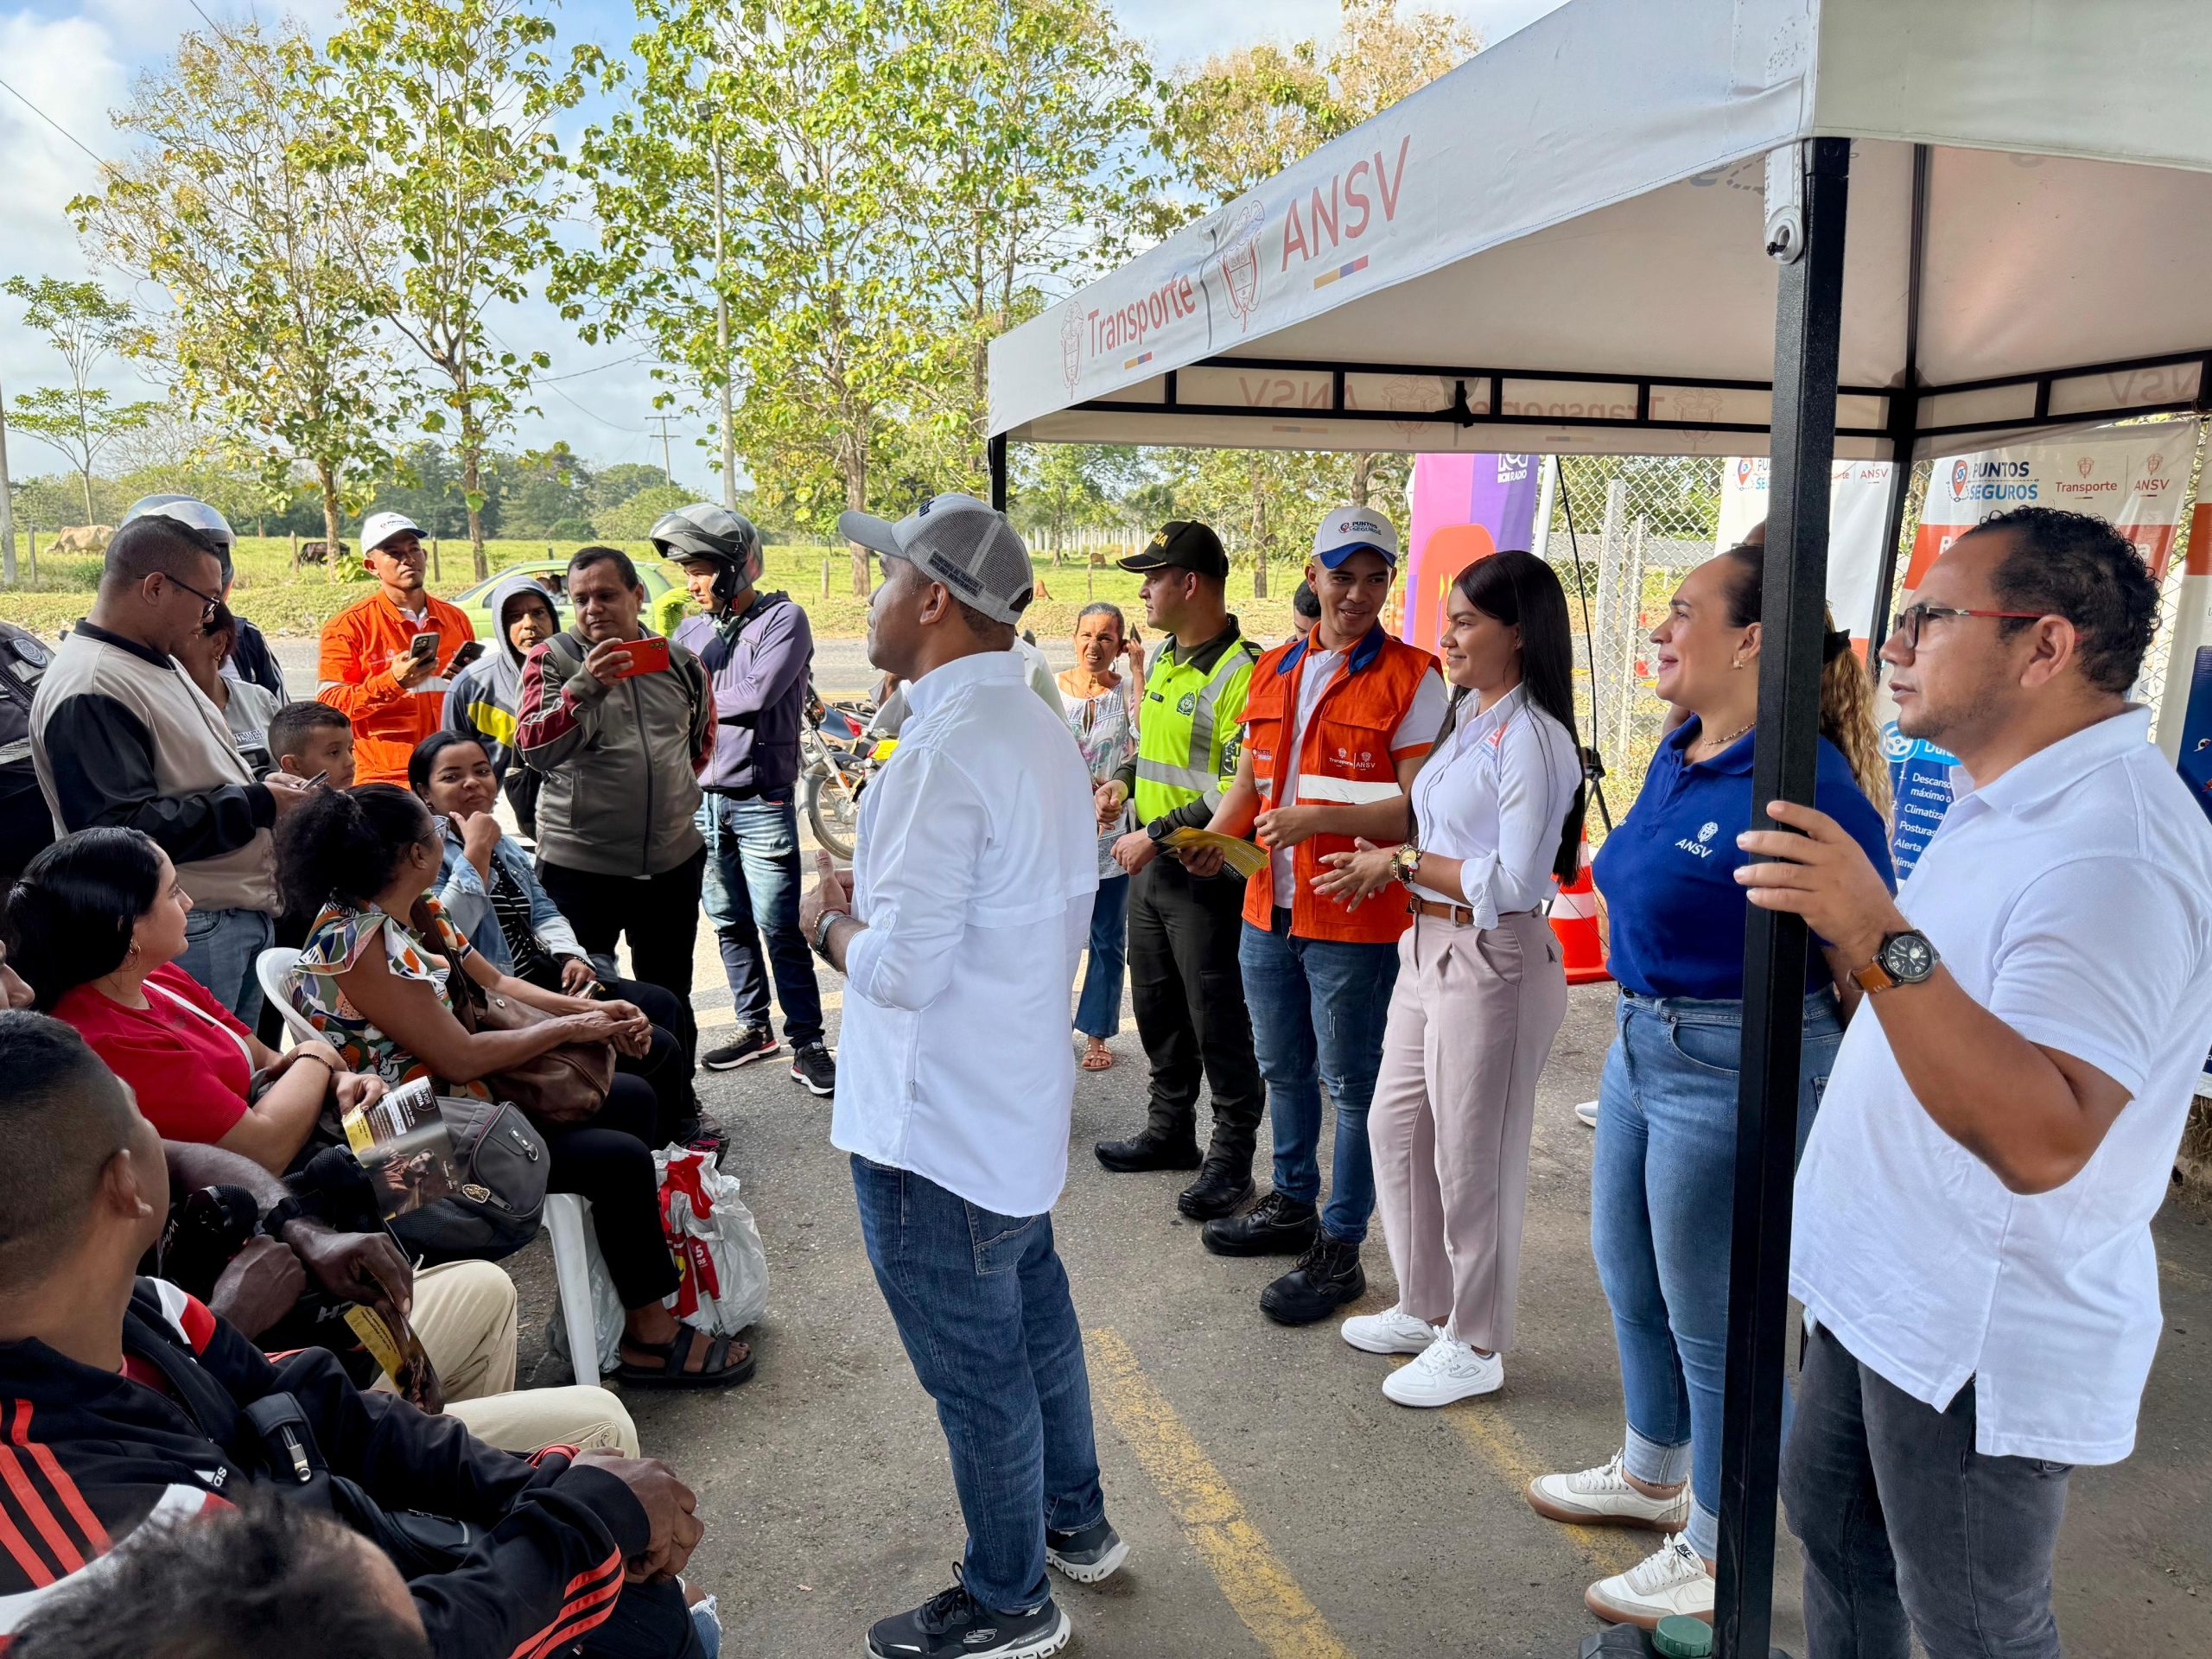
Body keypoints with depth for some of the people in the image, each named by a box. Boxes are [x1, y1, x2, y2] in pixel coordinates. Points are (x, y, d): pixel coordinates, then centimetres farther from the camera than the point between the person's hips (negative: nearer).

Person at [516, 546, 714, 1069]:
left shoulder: (680, 663, 6)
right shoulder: (553, 660, -4)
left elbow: (702, 738, 24)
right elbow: (534, 748, -19)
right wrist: (585, 687, -31)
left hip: (673, 861, 4)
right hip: (579, 863, -3)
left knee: (672, 1001, 17)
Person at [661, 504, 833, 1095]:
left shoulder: (783, 619, -7)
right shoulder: (691, 631, 12)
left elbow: (757, 693, -20)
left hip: (762, 800, -6)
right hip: (701, 797, 6)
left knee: (779, 929, -5)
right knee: (729, 924, 13)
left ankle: (806, 1044, 4)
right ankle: (754, 1027, 27)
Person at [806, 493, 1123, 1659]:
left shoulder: (946, 750, -25)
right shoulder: (1039, 730, 6)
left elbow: (902, 966, -27)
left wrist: (828, 920, -9)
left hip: (934, 1127, -9)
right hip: (1020, 1102, 10)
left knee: (975, 1365, 8)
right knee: (1033, 1313, 25)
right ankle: (1073, 1520, 45)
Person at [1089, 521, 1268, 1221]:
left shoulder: (1241, 672, -19)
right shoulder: (1164, 660, 11)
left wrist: (1156, 834, -21)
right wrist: (1123, 782, 7)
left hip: (1207, 876, -9)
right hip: (1150, 869, 9)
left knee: (1218, 1022, 2)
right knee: (1156, 1006, 19)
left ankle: (1231, 1157, 17)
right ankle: (1170, 1131, 36)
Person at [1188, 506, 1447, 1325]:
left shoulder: (1411, 678, -9)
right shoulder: (1274, 671, 11)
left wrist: (1319, 818, -24)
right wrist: (1217, 836, 2)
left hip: (1355, 919, -7)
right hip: (1268, 910, 7)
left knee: (1352, 1084, 4)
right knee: (1283, 1069, 20)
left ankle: (1339, 1250, 16)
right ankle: (1293, 1204, 39)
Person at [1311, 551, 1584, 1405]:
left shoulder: (1532, 738, -18)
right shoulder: (1468, 717, 11)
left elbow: (1514, 882, -23)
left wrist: (1402, 865, -15)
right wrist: (1393, 862, -2)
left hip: (1492, 960, -10)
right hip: (1428, 945, 10)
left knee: (1471, 1159, 4)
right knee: (1395, 1128, 18)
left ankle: (1475, 1345, 24)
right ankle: (1425, 1308, 36)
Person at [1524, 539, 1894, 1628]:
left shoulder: (1804, 783, -22)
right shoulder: (1676, 758, 5)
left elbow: (1865, 965, -19)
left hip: (1733, 1069, -9)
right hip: (1641, 1045, 9)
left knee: (1713, 1322, 7)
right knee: (1628, 1278, 24)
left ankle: (1716, 1553, 29)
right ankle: (1651, 1476, 47)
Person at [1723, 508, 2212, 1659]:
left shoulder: (2114, 849, -27)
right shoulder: (2008, 798, 7)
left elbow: (2042, 1140, -38)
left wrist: (1882, 940, -45)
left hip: (1984, 1334, -9)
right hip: (1880, 1284, 10)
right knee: (1830, 1514, 24)